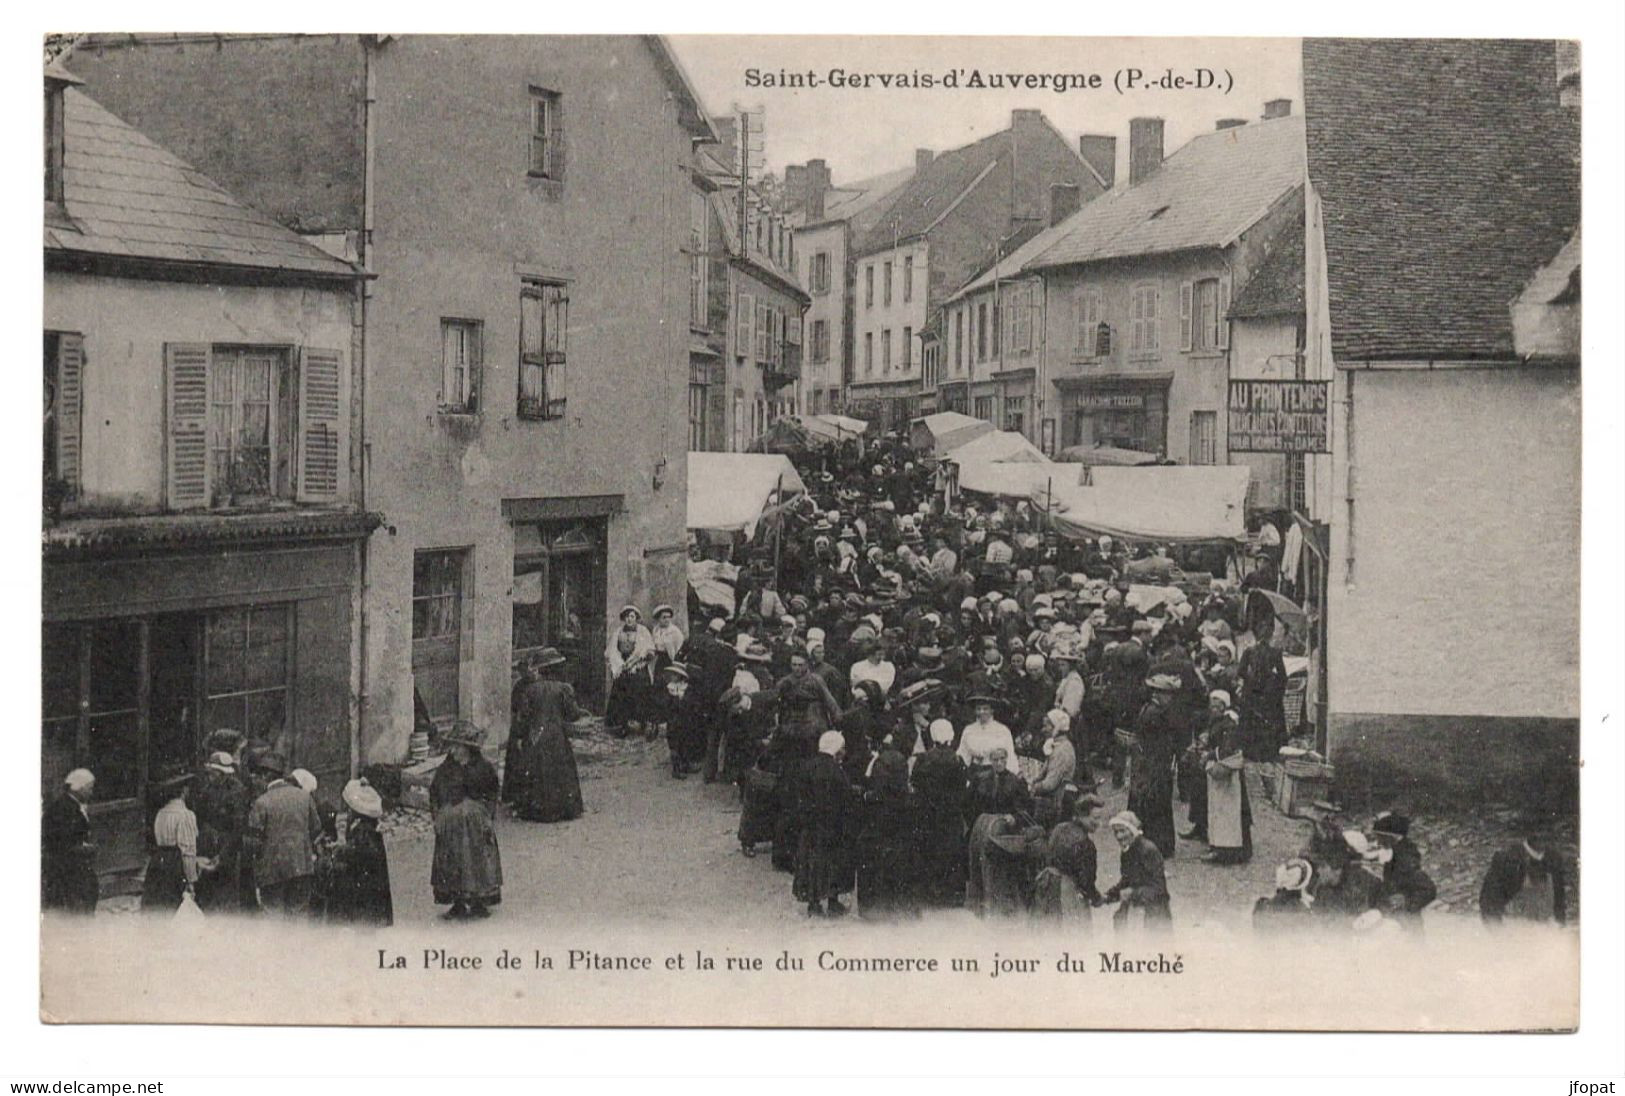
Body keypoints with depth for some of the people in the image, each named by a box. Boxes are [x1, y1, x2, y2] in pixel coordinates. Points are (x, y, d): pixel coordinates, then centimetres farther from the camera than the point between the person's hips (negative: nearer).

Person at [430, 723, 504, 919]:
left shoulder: (483, 768, -3)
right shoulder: (445, 769, 2)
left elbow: (493, 793, 5)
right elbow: (434, 794, 8)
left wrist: (487, 815, -3)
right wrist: (438, 816, -1)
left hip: (475, 824, -1)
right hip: (450, 825, 2)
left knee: (477, 862, 3)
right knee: (453, 863, 3)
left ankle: (478, 903, 14)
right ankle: (458, 905, 10)